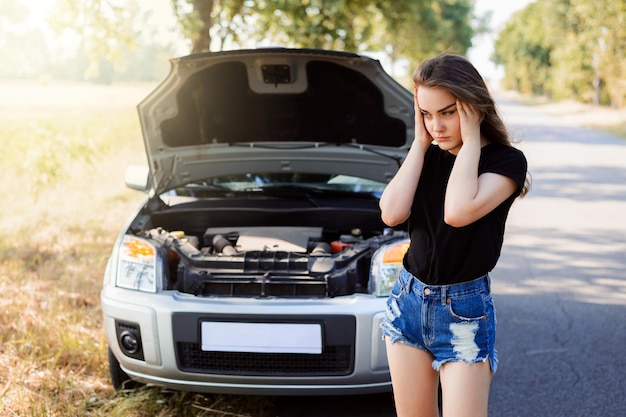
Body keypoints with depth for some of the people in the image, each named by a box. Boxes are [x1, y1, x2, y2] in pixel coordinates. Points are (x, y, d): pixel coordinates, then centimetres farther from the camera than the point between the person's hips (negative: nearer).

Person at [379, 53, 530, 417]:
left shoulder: (507, 161, -10)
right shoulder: (427, 157, 5)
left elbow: (459, 212, -29)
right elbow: (392, 213, -12)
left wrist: (471, 137, -19)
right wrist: (420, 143, -7)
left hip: (465, 309, -5)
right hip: (408, 301, 5)